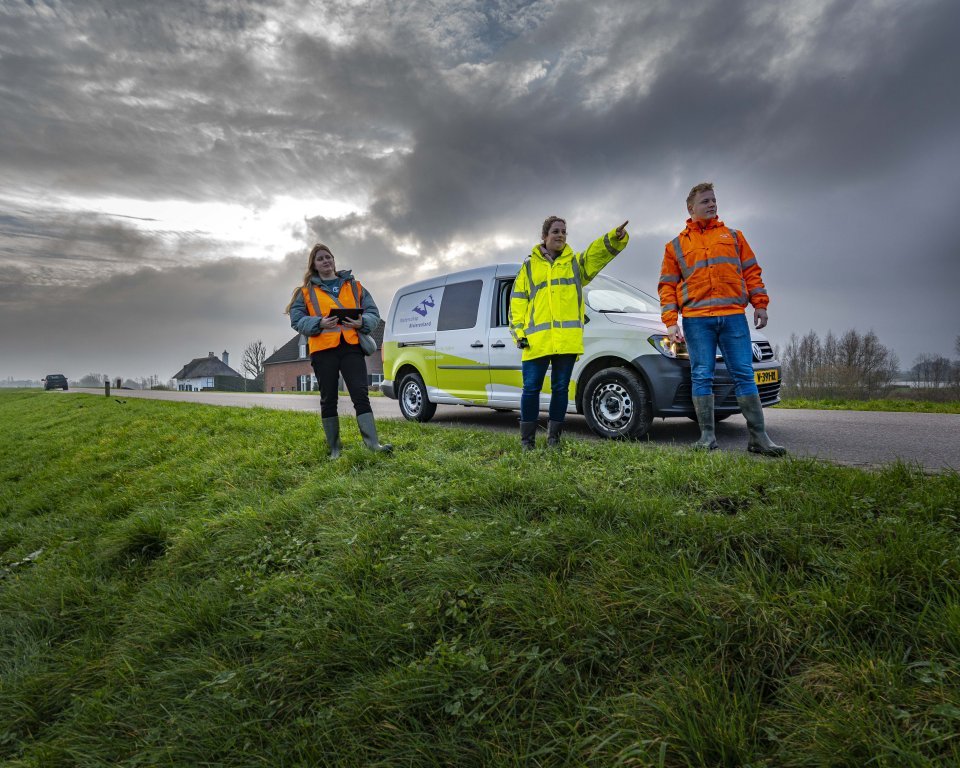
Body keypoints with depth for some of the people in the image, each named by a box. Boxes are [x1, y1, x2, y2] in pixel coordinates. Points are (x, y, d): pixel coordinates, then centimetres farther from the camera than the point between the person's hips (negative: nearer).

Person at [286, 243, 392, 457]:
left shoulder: (354, 286, 18)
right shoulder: (306, 291, 14)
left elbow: (373, 313, 14)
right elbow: (296, 320, 6)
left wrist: (362, 322, -9)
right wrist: (319, 323, -12)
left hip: (351, 346, 0)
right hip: (323, 349, 0)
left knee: (360, 394, -8)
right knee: (328, 399, 4)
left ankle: (373, 443, -12)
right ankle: (334, 448, 13)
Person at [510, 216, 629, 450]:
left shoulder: (576, 263, 17)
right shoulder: (529, 266, 14)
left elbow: (600, 251, 1)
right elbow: (517, 301, 9)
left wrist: (616, 237, -19)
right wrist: (519, 331, -1)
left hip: (567, 340, 1)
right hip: (537, 340, -1)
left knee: (561, 388, 5)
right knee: (531, 388, -1)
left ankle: (554, 438, 16)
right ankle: (527, 439, 10)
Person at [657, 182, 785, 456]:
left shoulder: (733, 236, 19)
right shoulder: (676, 245, 13)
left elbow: (751, 271, 16)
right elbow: (667, 286, 7)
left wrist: (760, 304, 3)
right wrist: (670, 321, -3)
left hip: (733, 316, 1)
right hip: (696, 319, -1)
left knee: (744, 374, 0)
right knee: (702, 376, -2)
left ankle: (758, 437, 3)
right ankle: (707, 436, 5)